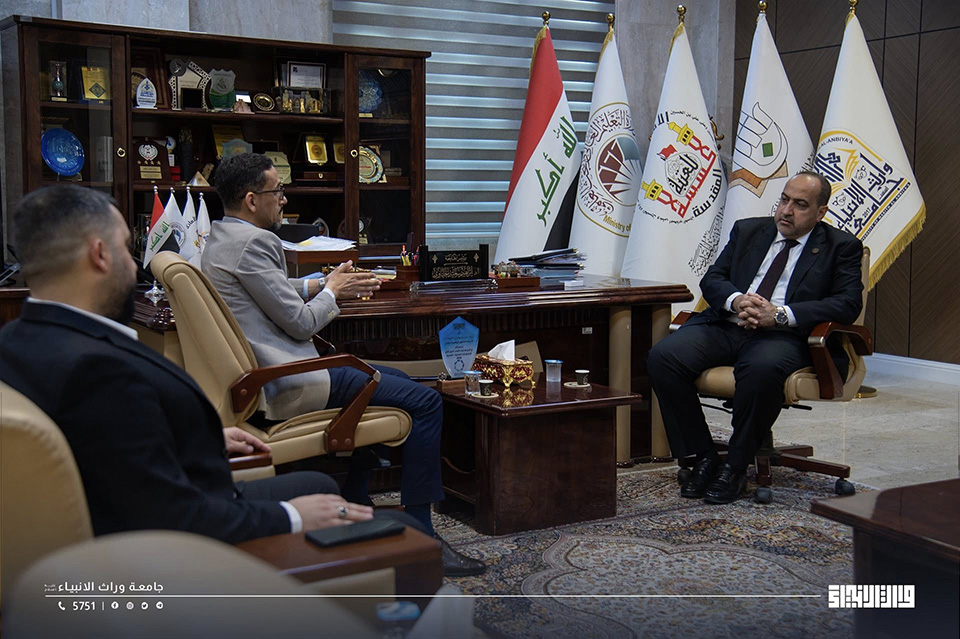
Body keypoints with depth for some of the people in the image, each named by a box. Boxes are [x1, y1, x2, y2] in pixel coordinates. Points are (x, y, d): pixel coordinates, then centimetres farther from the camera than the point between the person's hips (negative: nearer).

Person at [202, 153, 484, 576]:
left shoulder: (222, 237, 15)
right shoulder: (252, 242, -18)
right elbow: (301, 323, -17)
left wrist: (320, 284, 15)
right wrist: (332, 291, 2)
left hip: (264, 376, 11)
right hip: (286, 384, -11)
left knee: (395, 380, 25)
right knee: (425, 402, -11)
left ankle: (353, 505, 25)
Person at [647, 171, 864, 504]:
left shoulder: (841, 247, 10)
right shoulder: (748, 230, 21)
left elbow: (848, 303, -4)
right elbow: (711, 279, 15)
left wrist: (780, 314, -16)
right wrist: (736, 300, -10)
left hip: (782, 335, -4)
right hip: (724, 327, 4)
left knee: (763, 368, -40)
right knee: (662, 356, -22)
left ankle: (735, 467, -18)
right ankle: (703, 457, -9)